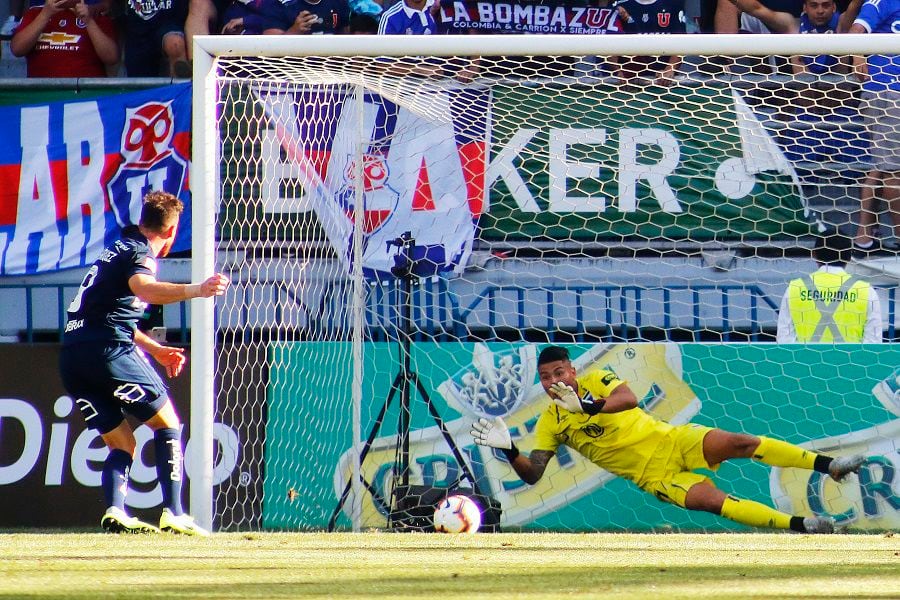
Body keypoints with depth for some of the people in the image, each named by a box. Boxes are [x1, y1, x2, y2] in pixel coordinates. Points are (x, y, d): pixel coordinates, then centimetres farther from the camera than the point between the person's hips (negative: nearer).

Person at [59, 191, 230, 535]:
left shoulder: (117, 250, 26)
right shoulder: (140, 253, -3)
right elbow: (143, 288, -28)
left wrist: (155, 349, 46)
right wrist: (196, 290, -43)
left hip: (72, 356, 8)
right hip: (108, 350, -8)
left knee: (121, 443, 14)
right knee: (168, 425, 4)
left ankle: (115, 512, -8)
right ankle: (173, 513, -6)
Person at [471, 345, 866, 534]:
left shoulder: (595, 381, 0)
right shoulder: (550, 423, 0)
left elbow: (628, 398, -19)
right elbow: (532, 473, -6)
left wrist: (587, 405, -34)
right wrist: (508, 450, -26)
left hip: (670, 440, 1)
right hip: (652, 475, -1)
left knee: (741, 443, -16)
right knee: (715, 502, -23)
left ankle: (829, 465, -10)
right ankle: (801, 525, -25)